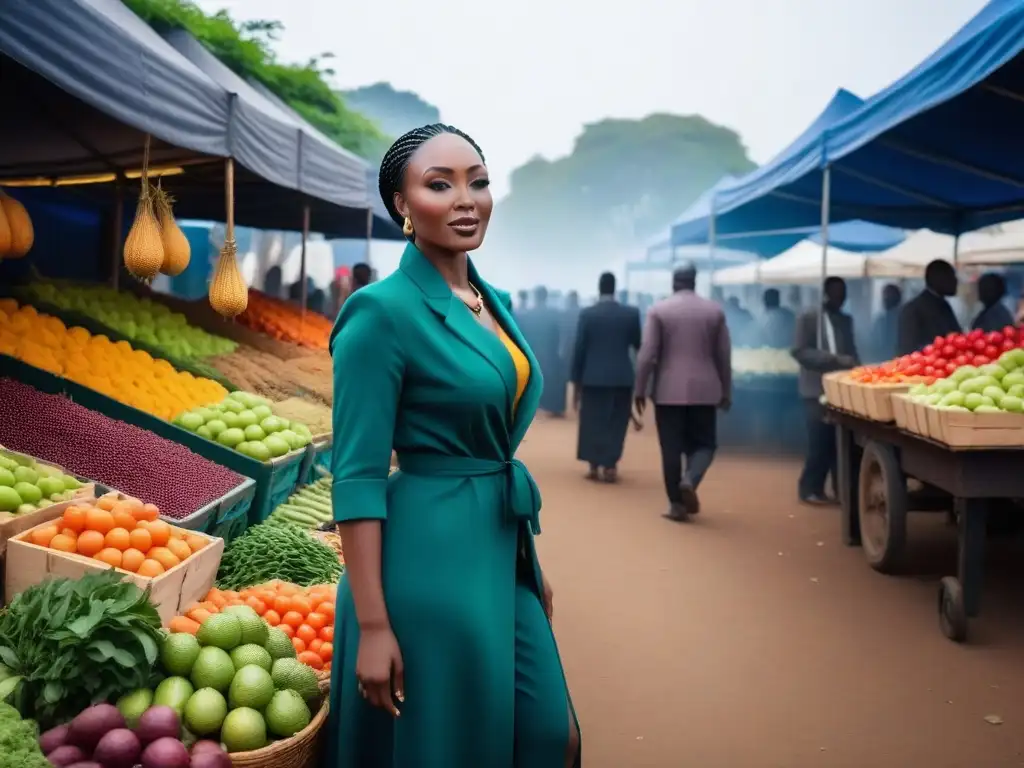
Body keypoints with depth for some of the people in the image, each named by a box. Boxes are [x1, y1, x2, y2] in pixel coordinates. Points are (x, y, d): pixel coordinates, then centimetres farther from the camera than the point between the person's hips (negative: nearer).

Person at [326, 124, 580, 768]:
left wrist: (532, 565, 18)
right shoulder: (382, 311, -15)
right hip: (431, 559, -8)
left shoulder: (497, 303, 8)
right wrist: (372, 624, -19)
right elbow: (357, 478, -17)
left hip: (502, 551, 8)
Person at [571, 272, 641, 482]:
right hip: (622, 377, 1)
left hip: (593, 377, -1)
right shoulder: (631, 313, -1)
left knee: (593, 422, 10)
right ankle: (610, 466, 5)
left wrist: (575, 381, 3)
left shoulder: (587, 314, -5)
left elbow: (579, 350, -4)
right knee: (616, 422, 9)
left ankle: (594, 466, 13)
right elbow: (638, 345, 7)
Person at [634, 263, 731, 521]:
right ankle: (689, 480, -15)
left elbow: (646, 354, -7)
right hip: (704, 390, 1)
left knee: (672, 448, 4)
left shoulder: (658, 310, -2)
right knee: (703, 443, 12)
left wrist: (639, 389, 0)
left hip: (668, 391, -1)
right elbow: (724, 356, 6)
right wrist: (726, 392, 14)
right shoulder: (715, 310, 5)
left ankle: (676, 503, 4)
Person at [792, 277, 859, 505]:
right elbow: (800, 351, -11)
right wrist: (835, 359, -19)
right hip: (819, 389, -5)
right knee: (821, 442, -8)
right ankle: (811, 489, 4)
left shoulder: (846, 320, 18)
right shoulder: (809, 318, -1)